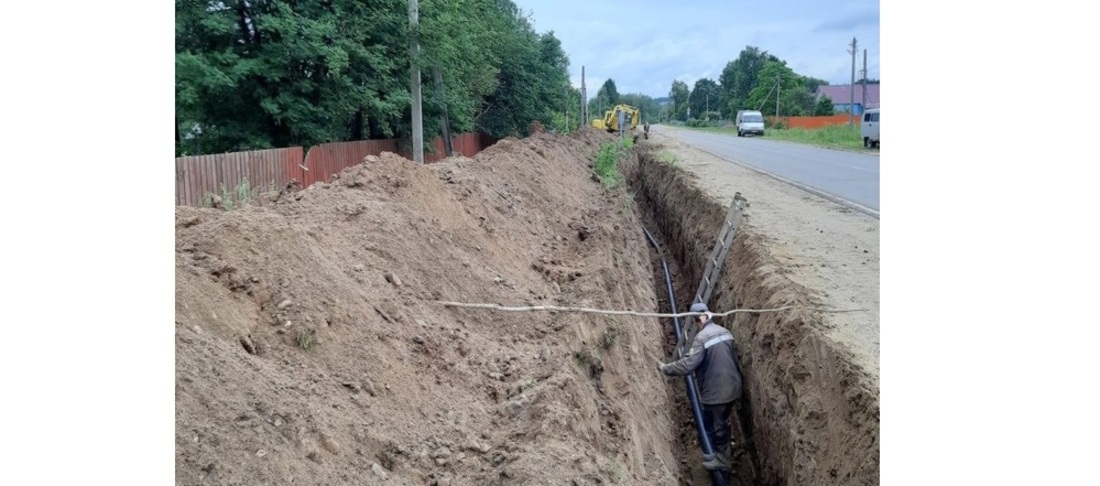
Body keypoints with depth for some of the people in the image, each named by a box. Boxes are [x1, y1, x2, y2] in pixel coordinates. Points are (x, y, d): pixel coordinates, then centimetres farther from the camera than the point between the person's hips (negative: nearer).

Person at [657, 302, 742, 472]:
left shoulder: (702, 337, -21)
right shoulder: (725, 332, 5)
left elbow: (688, 364, -25)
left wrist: (666, 368, -14)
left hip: (715, 392, -8)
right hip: (731, 387, 8)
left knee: (714, 426, 10)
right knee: (722, 423, 25)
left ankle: (723, 460, 23)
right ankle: (723, 454, 41)